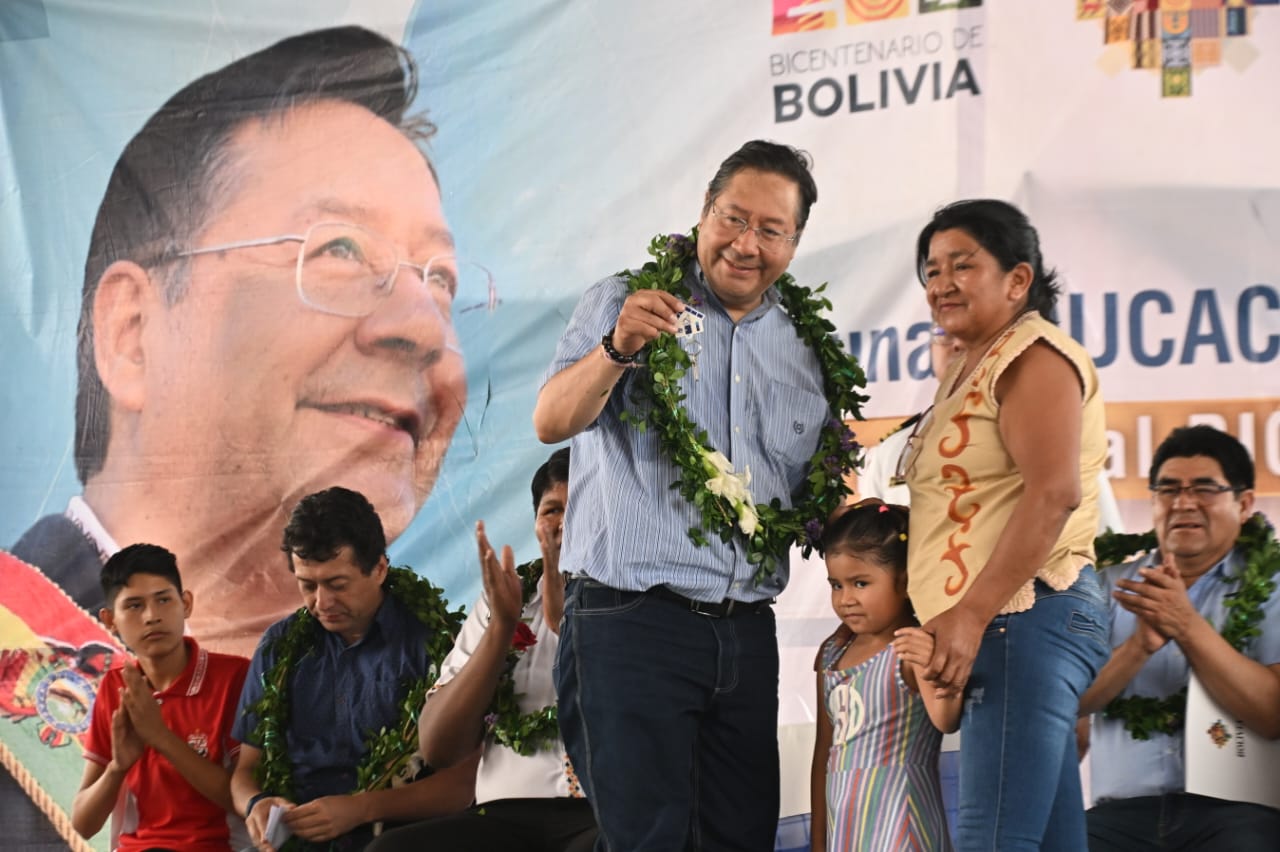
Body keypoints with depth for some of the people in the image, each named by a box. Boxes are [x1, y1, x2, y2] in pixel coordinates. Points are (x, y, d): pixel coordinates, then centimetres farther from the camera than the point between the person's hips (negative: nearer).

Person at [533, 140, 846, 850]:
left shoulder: (804, 349, 15)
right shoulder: (626, 302, 2)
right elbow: (551, 422, -11)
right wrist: (617, 349, -28)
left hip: (746, 630, 5)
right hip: (631, 623, -5)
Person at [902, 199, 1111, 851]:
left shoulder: (1032, 355, -6)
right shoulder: (968, 369, 24)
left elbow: (1054, 492, -19)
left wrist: (972, 614, -24)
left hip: (1023, 615, -10)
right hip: (1000, 626, 10)